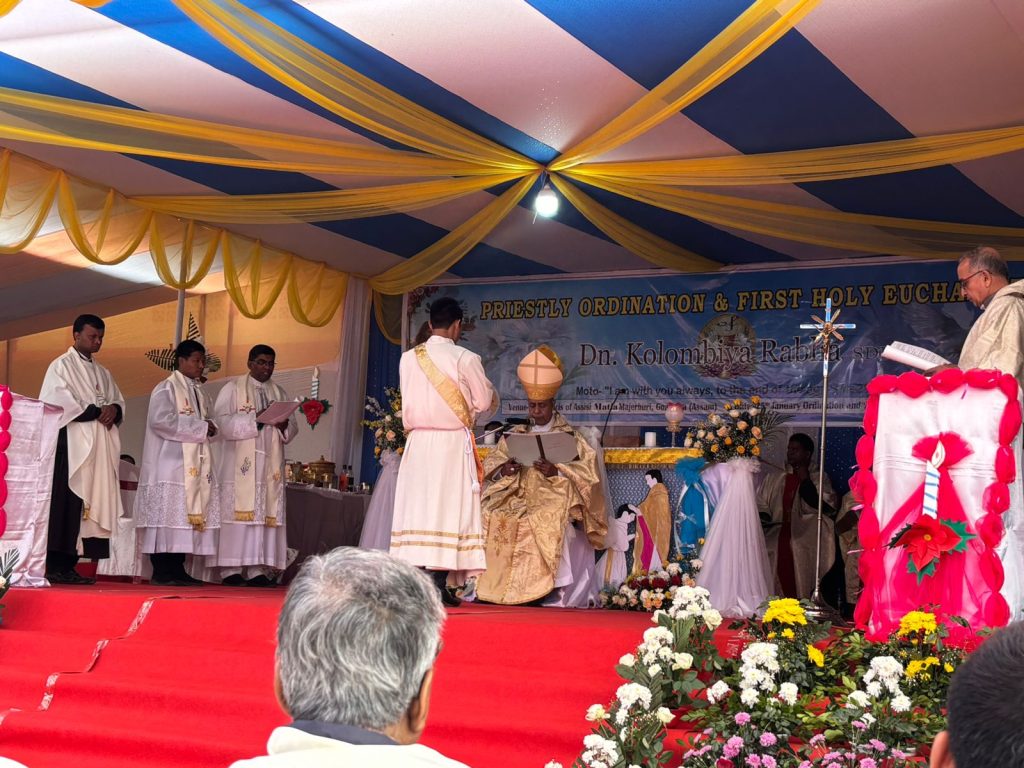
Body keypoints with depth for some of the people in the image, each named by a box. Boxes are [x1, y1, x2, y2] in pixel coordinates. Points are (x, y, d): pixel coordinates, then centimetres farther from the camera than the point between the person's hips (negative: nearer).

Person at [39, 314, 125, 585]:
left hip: (98, 450, 7)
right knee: (65, 505, -12)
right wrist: (96, 412, -11)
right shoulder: (61, 366, 1)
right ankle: (55, 566, -12)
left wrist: (114, 410, -5)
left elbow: (119, 401, 18)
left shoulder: (102, 373, 22)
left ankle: (68, 565, 1)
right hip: (70, 445, -7)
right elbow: (58, 403, -11)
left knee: (91, 504, 0)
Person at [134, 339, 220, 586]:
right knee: (168, 516, -10)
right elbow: (161, 419, -18)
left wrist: (210, 428, -2)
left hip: (193, 468, 8)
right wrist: (201, 428, -15)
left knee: (186, 517, 4)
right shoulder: (167, 388, -3)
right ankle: (161, 572, -9)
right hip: (170, 466, -8)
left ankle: (177, 570, 6)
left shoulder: (197, 392, 20)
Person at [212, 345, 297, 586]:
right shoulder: (233, 388, 4)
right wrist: (255, 418, -20)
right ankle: (231, 570, -9)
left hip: (270, 464, 4)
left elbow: (292, 429, 13)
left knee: (265, 512, -2)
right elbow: (223, 421, -8)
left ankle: (257, 570, -3)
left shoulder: (280, 393, 18)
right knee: (238, 511, -9)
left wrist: (284, 425, -10)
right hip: (239, 464, -4)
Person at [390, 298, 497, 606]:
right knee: (449, 509, -2)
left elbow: (408, 404, 11)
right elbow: (485, 403, -1)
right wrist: (468, 409, 20)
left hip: (418, 441, 4)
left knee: (417, 508, 6)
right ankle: (438, 584, -7)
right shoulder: (466, 359, -8)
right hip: (453, 443, -4)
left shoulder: (408, 359, 3)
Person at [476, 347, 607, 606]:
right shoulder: (518, 436, 19)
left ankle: (558, 590, -30)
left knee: (549, 521, -37)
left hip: (555, 499, -4)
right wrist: (503, 469, -11)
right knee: (491, 517, -26)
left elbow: (588, 471, -4)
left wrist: (556, 471, -20)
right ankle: (484, 581, -20)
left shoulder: (570, 437, 7)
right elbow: (490, 464, 13)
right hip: (519, 496, 4)